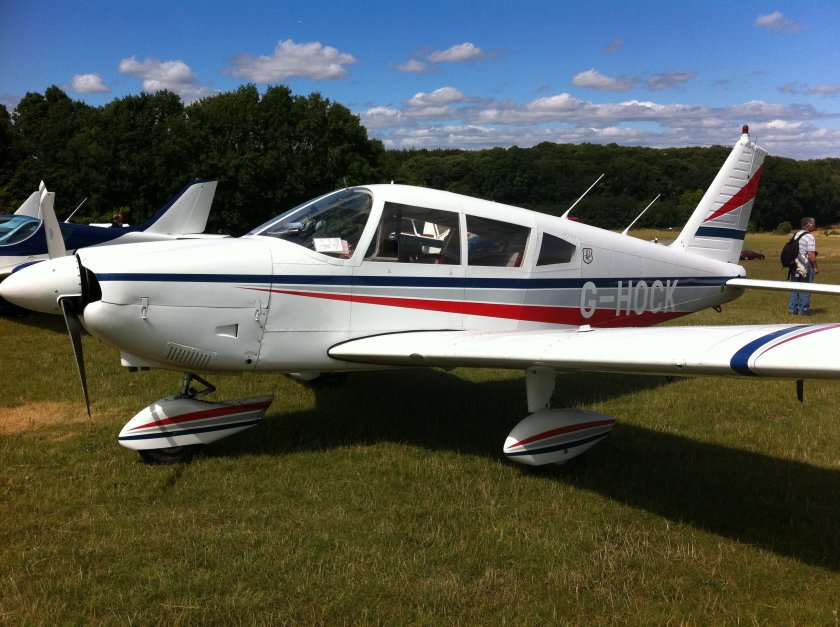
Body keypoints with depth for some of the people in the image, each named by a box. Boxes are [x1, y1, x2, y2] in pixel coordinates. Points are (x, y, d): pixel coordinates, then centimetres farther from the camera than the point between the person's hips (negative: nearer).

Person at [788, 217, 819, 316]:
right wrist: (816, 267, -11)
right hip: (806, 264, -7)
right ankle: (803, 310, 3)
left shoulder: (796, 234, 11)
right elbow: (811, 254, -18)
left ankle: (792, 308, 15)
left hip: (795, 264, 7)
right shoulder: (810, 237, -14)